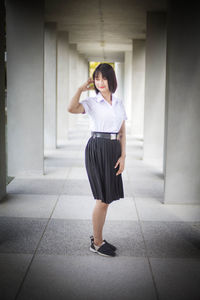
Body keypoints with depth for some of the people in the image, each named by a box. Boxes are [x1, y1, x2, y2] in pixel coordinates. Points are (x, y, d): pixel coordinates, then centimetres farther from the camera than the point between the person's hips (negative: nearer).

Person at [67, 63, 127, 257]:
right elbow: (71, 108, -25)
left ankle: (97, 236, 30)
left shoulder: (119, 103, 12)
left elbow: (122, 132, 11)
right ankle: (97, 243, 12)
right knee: (103, 199, -3)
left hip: (113, 150, 6)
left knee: (106, 198, 14)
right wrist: (82, 88, -12)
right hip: (96, 149, -6)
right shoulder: (92, 102, -3)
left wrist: (123, 156, 2)